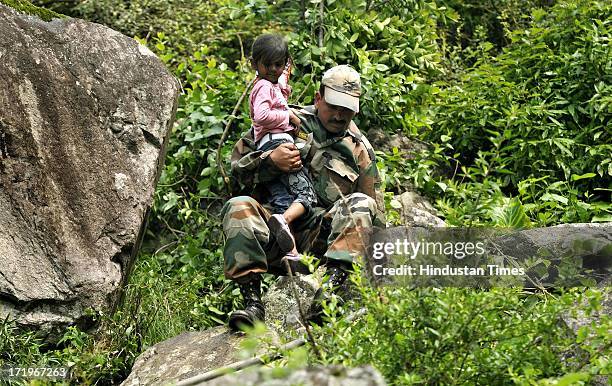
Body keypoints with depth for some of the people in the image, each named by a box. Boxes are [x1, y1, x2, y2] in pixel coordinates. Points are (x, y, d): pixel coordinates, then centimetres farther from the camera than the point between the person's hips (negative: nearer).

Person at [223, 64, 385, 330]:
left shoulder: (360, 151, 18)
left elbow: (375, 217, 20)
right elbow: (238, 162, 9)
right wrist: (270, 161, -11)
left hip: (321, 236, 0)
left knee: (360, 205, -26)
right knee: (238, 207, -30)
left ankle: (333, 284, -47)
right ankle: (252, 301, -36)